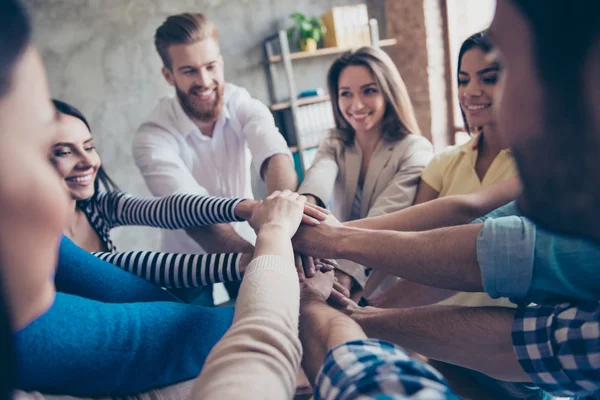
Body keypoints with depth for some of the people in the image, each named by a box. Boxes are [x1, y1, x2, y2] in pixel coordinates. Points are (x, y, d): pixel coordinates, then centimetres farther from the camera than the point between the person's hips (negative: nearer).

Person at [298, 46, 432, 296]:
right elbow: (319, 177, -20)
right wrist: (305, 205, -43)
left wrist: (344, 273, -37)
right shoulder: (334, 147, 6)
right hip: (342, 266, 4)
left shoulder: (415, 150, -6)